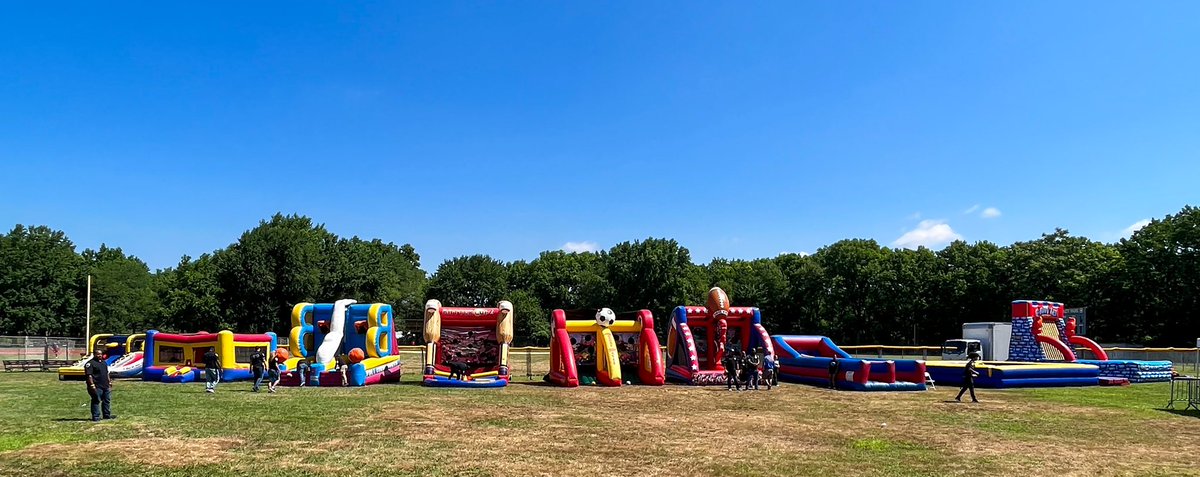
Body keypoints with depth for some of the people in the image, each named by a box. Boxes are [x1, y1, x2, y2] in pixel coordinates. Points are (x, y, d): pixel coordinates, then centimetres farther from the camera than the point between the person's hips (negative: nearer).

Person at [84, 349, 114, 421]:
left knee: (107, 400, 13)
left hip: (105, 386, 9)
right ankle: (95, 417, 1)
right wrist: (92, 385, -22)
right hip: (97, 387, -9)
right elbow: (89, 375, -16)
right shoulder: (90, 363, -10)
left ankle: (107, 415, 22)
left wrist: (109, 382, 21)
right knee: (96, 401, -4)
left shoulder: (104, 363, 17)